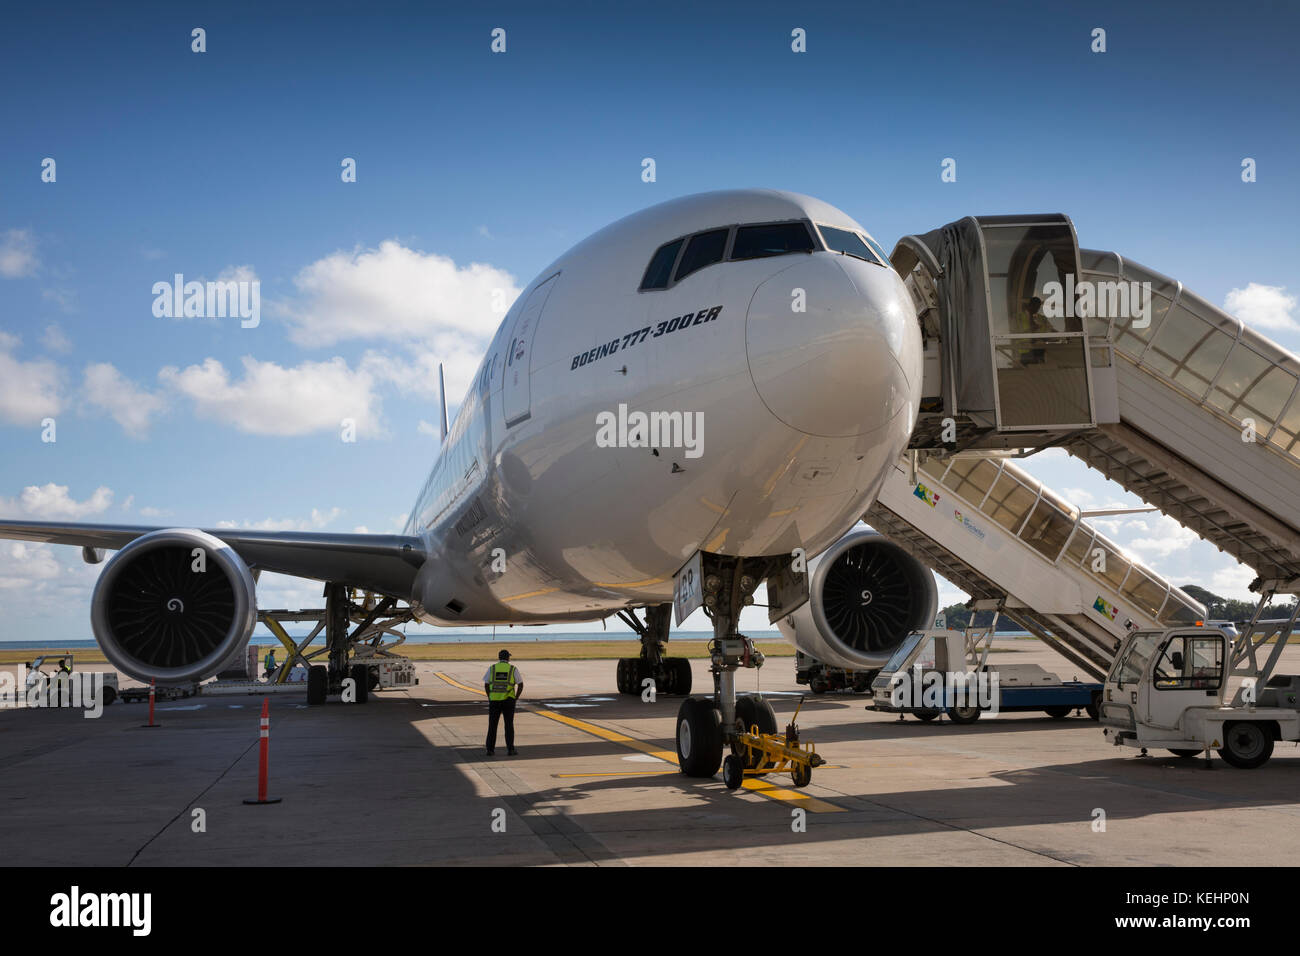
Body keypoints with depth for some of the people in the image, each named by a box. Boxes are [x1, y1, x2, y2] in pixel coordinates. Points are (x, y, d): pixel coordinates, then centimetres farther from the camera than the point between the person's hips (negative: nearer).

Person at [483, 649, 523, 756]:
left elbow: (486, 685, 2)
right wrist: (516, 698, 7)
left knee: (492, 725, 9)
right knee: (509, 725, 5)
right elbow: (521, 685, -2)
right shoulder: (513, 669, 0)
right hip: (508, 700, -1)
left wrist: (490, 698, 12)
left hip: (494, 700, 1)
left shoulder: (492, 668, 3)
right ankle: (510, 749, 1)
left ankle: (490, 749, 8)